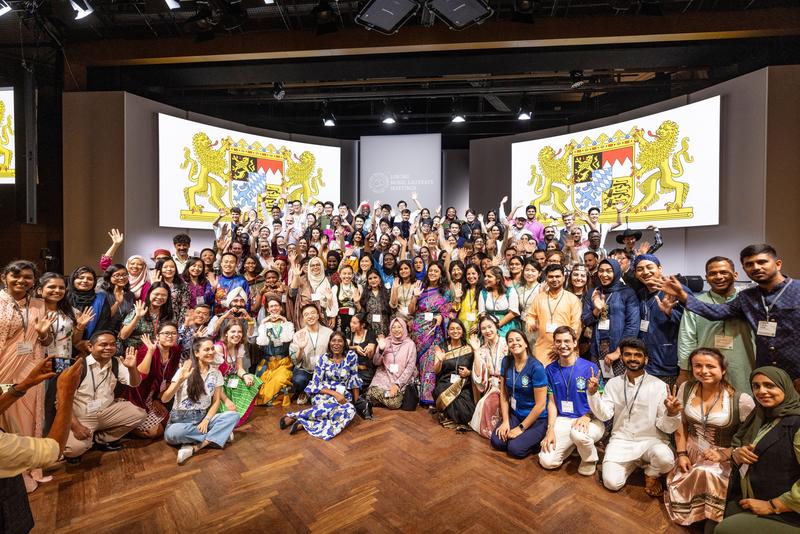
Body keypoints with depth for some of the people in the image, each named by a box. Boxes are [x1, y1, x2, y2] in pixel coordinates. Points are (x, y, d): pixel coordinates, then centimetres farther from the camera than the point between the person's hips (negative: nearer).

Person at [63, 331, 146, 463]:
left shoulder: (116, 363, -1)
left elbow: (135, 383, -1)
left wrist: (132, 367, -23)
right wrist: (75, 426, -24)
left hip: (106, 412, 5)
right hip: (81, 417, -5)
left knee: (139, 413, -11)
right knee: (73, 448, -29)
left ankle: (101, 439, 7)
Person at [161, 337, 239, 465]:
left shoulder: (216, 373, 2)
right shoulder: (185, 371, -8)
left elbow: (216, 401, 3)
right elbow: (164, 399, -13)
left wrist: (206, 421, -13)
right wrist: (180, 380, -29)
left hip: (203, 418, 3)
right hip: (181, 419, -3)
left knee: (234, 416, -22)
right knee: (172, 434, -38)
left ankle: (195, 448, -25)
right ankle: (219, 434, -19)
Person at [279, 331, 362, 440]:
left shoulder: (351, 356, -4)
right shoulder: (323, 358, -4)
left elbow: (354, 379, 2)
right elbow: (316, 384, -5)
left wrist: (356, 401, 0)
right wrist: (334, 393, -17)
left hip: (342, 395, 2)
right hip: (323, 393, -2)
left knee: (350, 410, -34)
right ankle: (294, 416, -23)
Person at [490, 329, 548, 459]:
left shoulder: (536, 367, -21)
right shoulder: (506, 362, -4)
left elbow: (540, 405, -18)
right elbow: (504, 394, 1)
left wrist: (521, 428, -13)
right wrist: (505, 421, -6)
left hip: (537, 418, -5)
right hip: (514, 413, 5)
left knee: (515, 449, -19)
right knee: (496, 442, -12)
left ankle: (537, 441, 10)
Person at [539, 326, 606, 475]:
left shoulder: (590, 368, -10)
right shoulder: (550, 370, 2)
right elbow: (552, 402, 6)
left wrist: (587, 417, -24)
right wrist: (550, 429, -5)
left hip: (590, 420, -3)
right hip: (563, 420, 3)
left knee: (578, 434, -39)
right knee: (546, 461, -13)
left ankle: (590, 458, -1)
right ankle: (573, 444, 18)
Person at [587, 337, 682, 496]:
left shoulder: (659, 386, -7)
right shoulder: (613, 383, 1)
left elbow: (666, 427, -7)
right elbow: (604, 415, -6)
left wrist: (672, 413, -29)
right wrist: (593, 393, -21)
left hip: (651, 440, -1)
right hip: (621, 440, 1)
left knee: (665, 459, -35)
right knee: (611, 482, -16)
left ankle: (652, 474, 3)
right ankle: (635, 462, 17)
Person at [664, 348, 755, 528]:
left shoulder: (742, 400, -15)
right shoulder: (686, 388, -4)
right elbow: (680, 424, 4)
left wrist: (724, 455, -18)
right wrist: (681, 454, -2)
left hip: (724, 458, -3)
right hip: (691, 454, 3)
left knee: (706, 474, -33)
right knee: (678, 497, -12)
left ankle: (711, 521, -9)